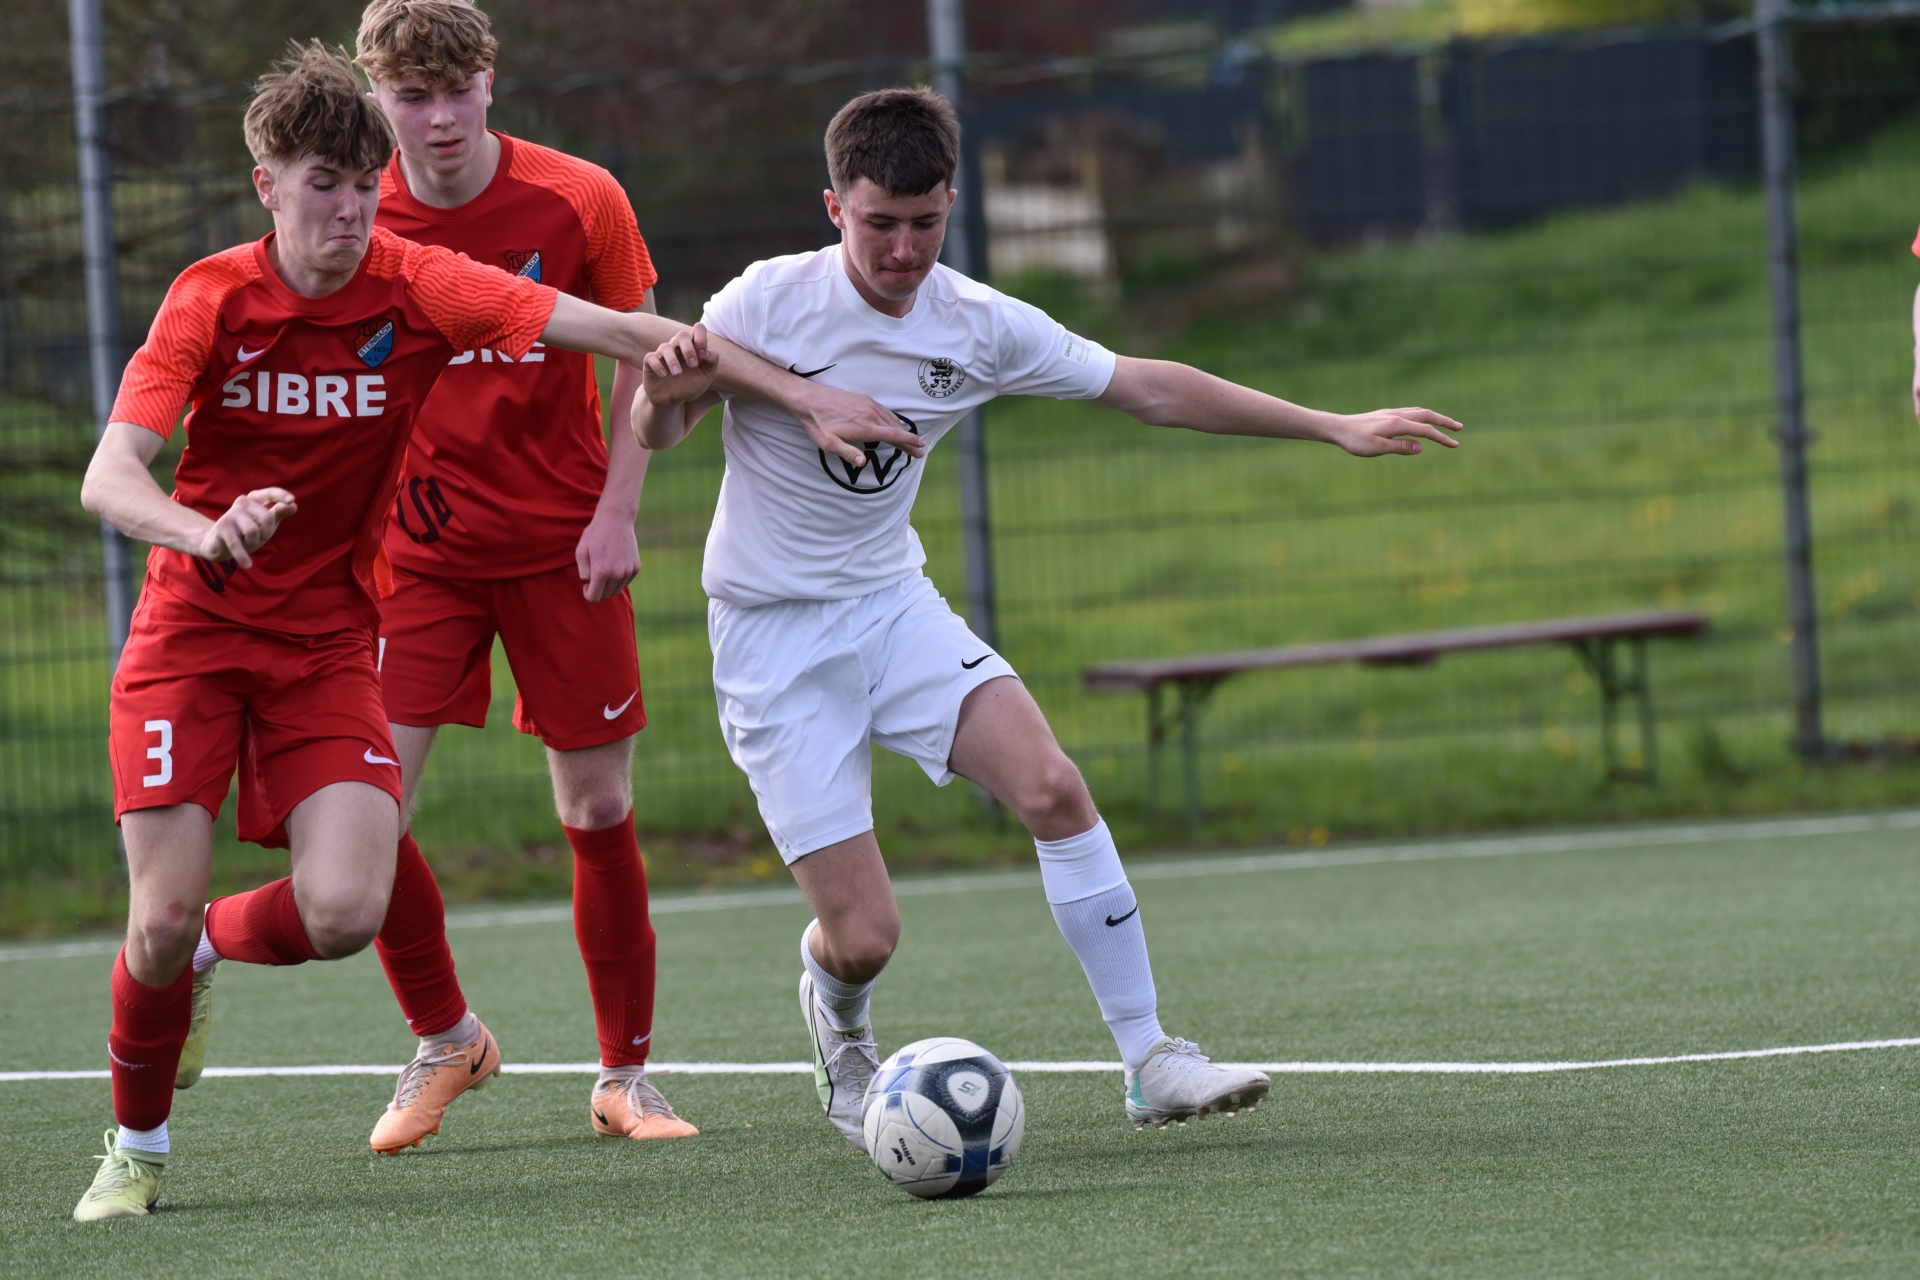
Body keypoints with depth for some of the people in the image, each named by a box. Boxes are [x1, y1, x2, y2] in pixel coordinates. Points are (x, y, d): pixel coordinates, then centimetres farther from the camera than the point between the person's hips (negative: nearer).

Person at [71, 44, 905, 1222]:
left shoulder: (415, 285, -9)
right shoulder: (214, 299, -10)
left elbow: (628, 334, -11)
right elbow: (109, 480, -19)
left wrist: (804, 394, -16)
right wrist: (210, 533, -40)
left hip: (328, 642, 1)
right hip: (193, 630, -1)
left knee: (345, 915, -18)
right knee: (162, 923, -11)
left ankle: (207, 942, 17)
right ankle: (137, 1151, 16)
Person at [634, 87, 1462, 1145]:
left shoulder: (978, 326, -4)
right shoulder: (770, 301, -16)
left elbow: (1146, 387, 6)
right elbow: (656, 433, -8)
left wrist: (1332, 428, 6)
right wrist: (669, 383, -34)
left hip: (893, 604, 4)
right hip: (772, 633, -4)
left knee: (1052, 789, -21)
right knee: (862, 938, -11)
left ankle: (1150, 1064, -12)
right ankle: (837, 1018, 28)